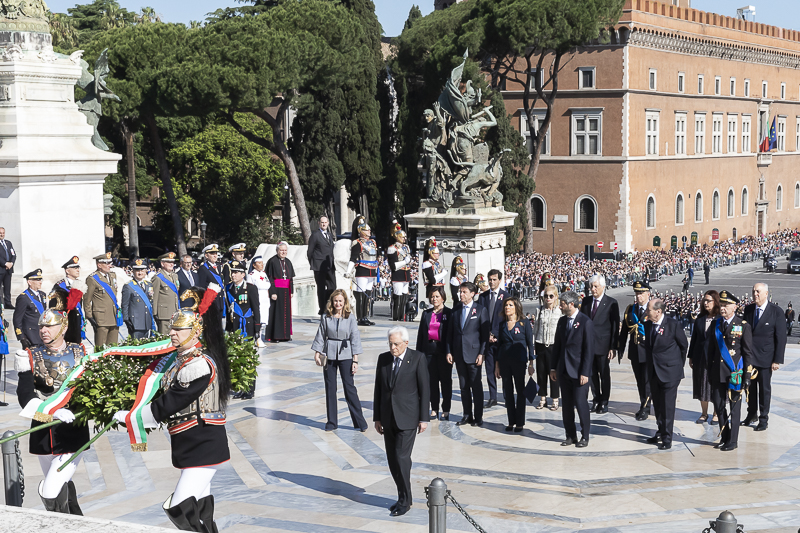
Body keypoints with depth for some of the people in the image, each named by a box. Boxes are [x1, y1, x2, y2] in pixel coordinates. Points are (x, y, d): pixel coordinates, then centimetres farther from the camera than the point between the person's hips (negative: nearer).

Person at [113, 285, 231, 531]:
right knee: (200, 509, 15)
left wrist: (127, 417, -10)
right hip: (193, 445, 10)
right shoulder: (182, 358, 10)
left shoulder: (199, 365, -20)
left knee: (180, 509, -15)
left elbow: (168, 405, -19)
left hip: (204, 446, -10)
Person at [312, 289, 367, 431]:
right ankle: (332, 421, 16)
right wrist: (317, 353, 3)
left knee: (349, 387, -4)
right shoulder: (326, 317, 1)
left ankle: (360, 421, 3)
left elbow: (355, 338, -2)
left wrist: (355, 360, -5)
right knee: (330, 388, 6)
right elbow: (320, 336, 9)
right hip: (329, 354, 2)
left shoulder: (350, 317, -3)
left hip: (345, 355, -2)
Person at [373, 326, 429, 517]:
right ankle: (404, 497, 21)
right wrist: (377, 417, 9)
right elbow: (378, 389, 10)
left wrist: (423, 418, -8)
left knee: (401, 457, -10)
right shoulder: (383, 359, 5)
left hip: (408, 417, -5)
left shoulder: (418, 359, -8)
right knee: (393, 460, 8)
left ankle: (404, 500, 2)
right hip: (388, 418, 5)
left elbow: (424, 389, -6)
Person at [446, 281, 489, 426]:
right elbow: (450, 332, 12)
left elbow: (485, 333, -5)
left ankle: (478, 417, 6)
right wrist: (449, 351, 4)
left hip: (473, 353, -4)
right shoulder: (455, 310, 10)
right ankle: (467, 416, 17)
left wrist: (481, 353, -11)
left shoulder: (481, 310, -3)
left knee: (476, 386, -1)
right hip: (459, 354, 5)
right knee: (464, 386, 9)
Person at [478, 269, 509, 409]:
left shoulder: (505, 296, -1)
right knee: (490, 369, 5)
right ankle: (492, 398, 11)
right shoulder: (483, 296, 10)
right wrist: (487, 335, -4)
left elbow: (506, 318, -4)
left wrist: (496, 335, -8)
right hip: (488, 338, 3)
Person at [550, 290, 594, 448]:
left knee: (581, 404, -3)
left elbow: (589, 349, -12)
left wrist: (585, 373, -16)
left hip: (579, 372, -6)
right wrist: (554, 367, 11)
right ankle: (571, 435, 18)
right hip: (563, 370, 6)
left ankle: (585, 436, 9)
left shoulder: (586, 322, -11)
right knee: (567, 405, 10)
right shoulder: (562, 321, 10)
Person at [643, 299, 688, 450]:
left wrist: (679, 363, 6)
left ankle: (667, 439, 3)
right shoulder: (647, 325, 4)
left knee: (667, 406, -3)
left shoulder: (672, 324, -12)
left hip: (669, 371, -6)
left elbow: (684, 345, -1)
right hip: (654, 372, 6)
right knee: (657, 405, 14)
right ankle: (661, 432, 29)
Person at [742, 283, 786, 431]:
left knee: (764, 389, 5)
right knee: (751, 387, 13)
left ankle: (764, 419, 15)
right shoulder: (748, 309, 4)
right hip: (748, 357, 4)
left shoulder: (776, 312, -9)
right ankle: (752, 414, 27)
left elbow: (781, 338, -9)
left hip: (765, 358, -4)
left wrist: (777, 360, -12)